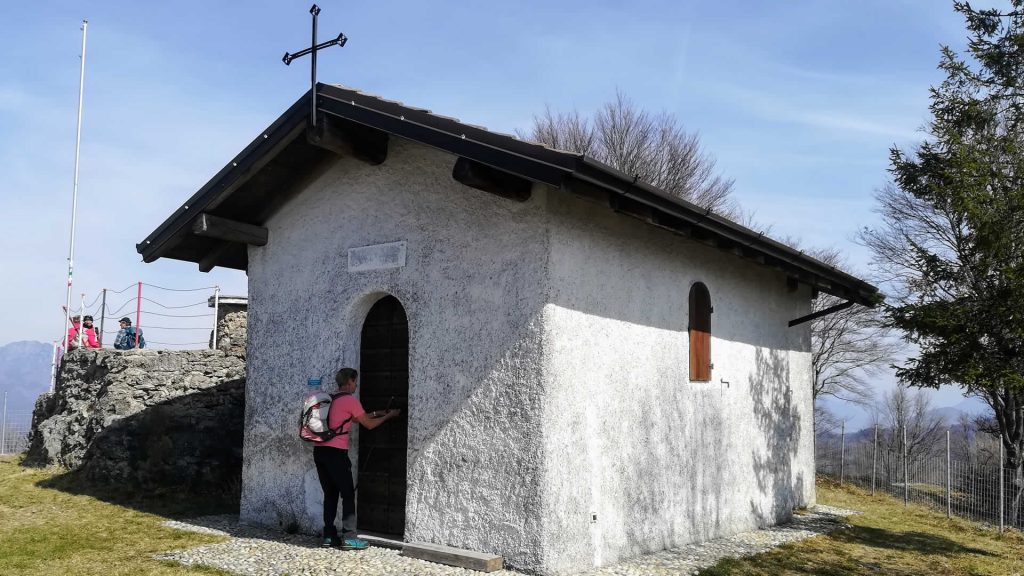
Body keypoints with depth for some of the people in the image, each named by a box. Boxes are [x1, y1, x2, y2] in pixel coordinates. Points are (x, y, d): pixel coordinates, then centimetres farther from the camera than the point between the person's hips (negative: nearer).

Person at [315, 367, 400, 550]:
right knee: (348, 495, 0)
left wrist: (377, 413, 34)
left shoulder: (330, 400, 18)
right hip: (336, 452, -8)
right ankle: (349, 538, -1)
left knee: (330, 494, 13)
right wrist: (389, 416, 17)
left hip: (320, 450, 8)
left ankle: (329, 536, 15)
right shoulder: (350, 400, -6)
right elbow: (369, 424, 3)